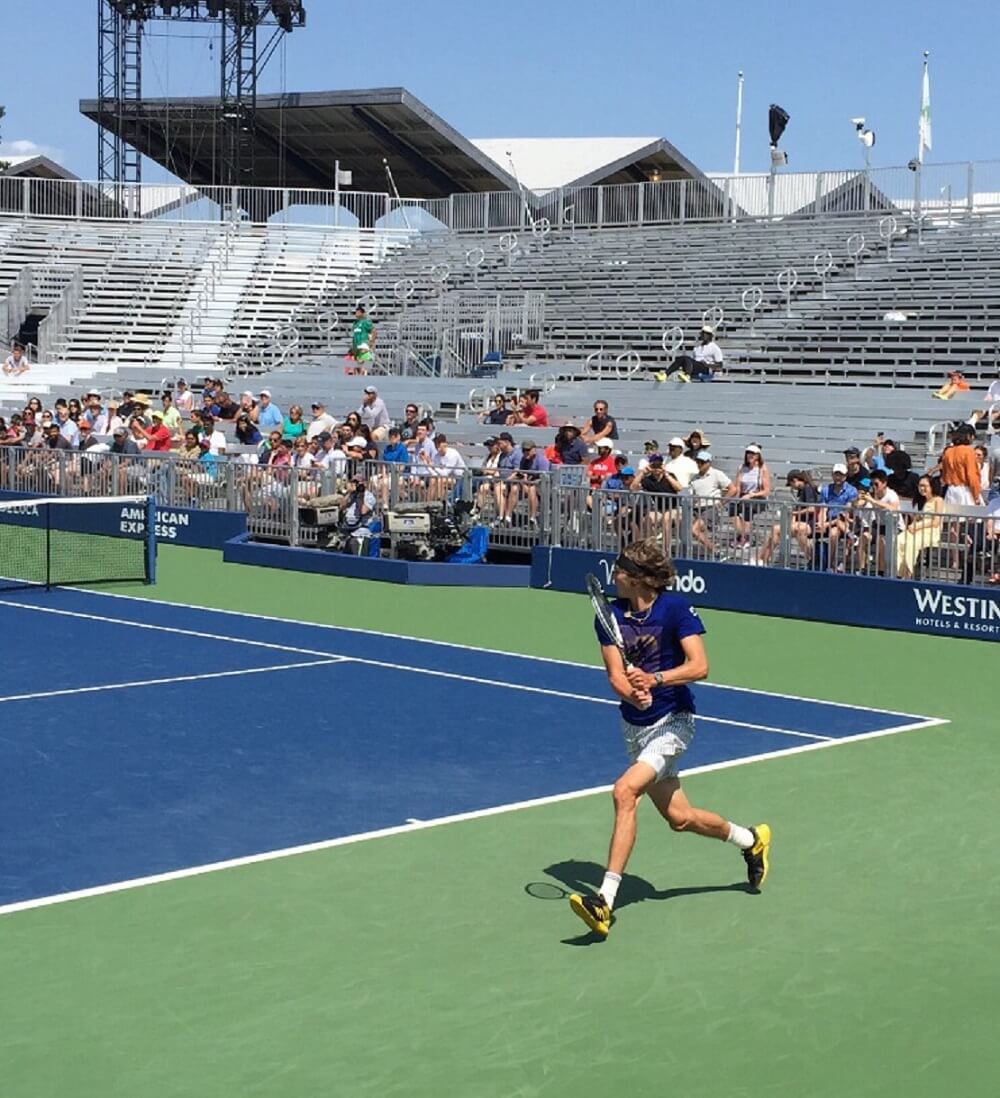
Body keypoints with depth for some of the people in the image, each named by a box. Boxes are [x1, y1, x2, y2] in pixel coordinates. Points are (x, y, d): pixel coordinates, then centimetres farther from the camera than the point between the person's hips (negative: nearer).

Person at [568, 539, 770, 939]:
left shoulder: (676, 608, -14)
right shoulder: (609, 617, -1)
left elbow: (699, 666, -19)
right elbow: (616, 676, -9)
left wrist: (655, 679, -34)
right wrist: (633, 694, -31)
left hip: (672, 721, -6)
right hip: (634, 726, 6)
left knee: (624, 791, -26)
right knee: (679, 818, 15)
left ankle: (605, 901, -26)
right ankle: (751, 839, 43)